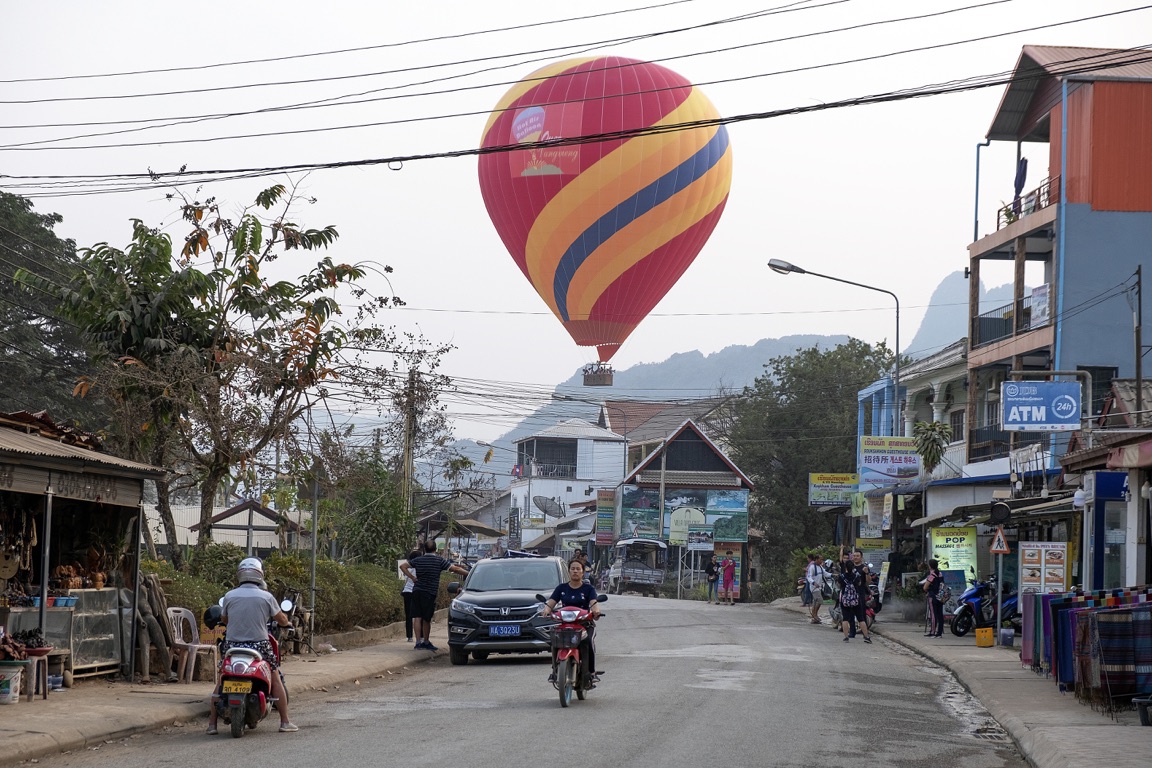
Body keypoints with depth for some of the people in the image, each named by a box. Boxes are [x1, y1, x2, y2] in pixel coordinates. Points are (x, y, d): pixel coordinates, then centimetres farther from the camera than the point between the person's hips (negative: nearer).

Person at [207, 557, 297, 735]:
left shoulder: (229, 596, 0)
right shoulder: (266, 597, -5)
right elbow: (282, 619, 4)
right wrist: (287, 622, 28)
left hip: (232, 644, 2)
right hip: (259, 645, -2)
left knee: (221, 682, 15)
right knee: (276, 680, 13)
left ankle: (212, 724, 9)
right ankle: (285, 722, 10)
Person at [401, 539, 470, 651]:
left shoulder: (418, 560, 6)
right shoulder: (439, 561, -5)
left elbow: (402, 566, 7)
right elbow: (455, 569, -6)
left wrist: (412, 577, 5)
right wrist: (469, 574, 4)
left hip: (416, 591, 3)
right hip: (429, 593, -3)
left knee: (417, 617, 3)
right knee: (426, 619, 5)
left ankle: (418, 642, -3)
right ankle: (426, 642, 16)